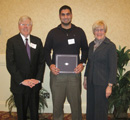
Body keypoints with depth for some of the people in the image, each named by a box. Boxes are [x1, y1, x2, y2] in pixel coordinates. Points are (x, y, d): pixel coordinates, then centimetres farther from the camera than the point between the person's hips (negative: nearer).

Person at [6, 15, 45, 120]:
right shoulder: (12, 41, -3)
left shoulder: (37, 41, 7)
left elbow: (42, 61, 4)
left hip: (35, 84, 3)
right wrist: (22, 80, -15)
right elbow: (10, 64, -9)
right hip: (19, 85, -2)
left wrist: (38, 79, -8)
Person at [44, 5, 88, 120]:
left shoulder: (79, 31, 8)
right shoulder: (53, 32, 6)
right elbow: (46, 50, 10)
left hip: (74, 73, 0)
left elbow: (85, 49, 13)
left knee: (76, 102, 6)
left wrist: (82, 63, -3)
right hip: (57, 73, 0)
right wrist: (50, 64, -6)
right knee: (57, 103, 8)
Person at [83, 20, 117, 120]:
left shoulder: (110, 46, -10)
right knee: (90, 108, 13)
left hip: (102, 82, -6)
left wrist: (110, 85, -15)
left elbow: (113, 67, -12)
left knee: (101, 109, 4)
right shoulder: (91, 44, 9)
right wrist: (86, 78, 14)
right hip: (91, 82, 6)